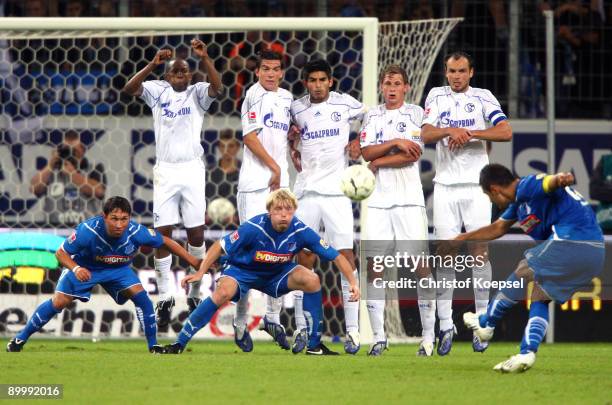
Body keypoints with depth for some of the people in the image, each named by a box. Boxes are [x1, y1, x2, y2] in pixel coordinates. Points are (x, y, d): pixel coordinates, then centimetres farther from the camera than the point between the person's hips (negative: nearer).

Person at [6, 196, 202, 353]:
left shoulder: (136, 232, -32)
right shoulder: (87, 230, -37)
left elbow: (166, 242, -15)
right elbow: (61, 253, -25)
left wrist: (194, 261, -14)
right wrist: (76, 269, -44)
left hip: (118, 269, 2)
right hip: (85, 267, -2)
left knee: (141, 296, -18)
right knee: (59, 302, -7)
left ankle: (153, 346, -4)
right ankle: (20, 339, 9)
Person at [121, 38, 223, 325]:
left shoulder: (197, 93, 5)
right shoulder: (158, 91, 7)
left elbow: (216, 87, -16)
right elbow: (129, 89, -9)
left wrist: (205, 58, -29)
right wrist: (152, 65, -22)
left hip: (192, 169, 0)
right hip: (165, 170, 0)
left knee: (196, 235, 1)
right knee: (163, 235, -2)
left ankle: (195, 294, 14)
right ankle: (165, 298, 4)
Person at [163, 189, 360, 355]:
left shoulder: (301, 231, -23)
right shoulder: (253, 228, -30)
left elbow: (336, 256, -16)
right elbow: (220, 246, -19)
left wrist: (352, 282, -26)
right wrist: (200, 273, -27)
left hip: (276, 273, 3)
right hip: (242, 270, -3)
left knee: (312, 281, -21)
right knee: (224, 293, -34)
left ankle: (314, 345, -6)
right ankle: (179, 343, -24)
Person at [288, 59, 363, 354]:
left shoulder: (345, 105, 1)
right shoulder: (296, 109, 7)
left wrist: (359, 144, 5)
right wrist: (293, 151, 9)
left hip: (337, 190, -2)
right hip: (306, 191, 2)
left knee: (346, 256, -9)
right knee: (304, 259, 1)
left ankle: (352, 330, -8)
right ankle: (302, 329, 6)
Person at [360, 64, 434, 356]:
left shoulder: (415, 114, 4)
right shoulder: (373, 116, 14)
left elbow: (413, 155, -7)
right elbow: (366, 152, 1)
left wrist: (379, 162, -3)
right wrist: (394, 143, -11)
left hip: (409, 199, -3)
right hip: (378, 200, 3)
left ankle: (429, 336, -2)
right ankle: (379, 337, 3)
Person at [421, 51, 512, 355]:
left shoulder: (483, 98, 5)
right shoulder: (437, 96, 11)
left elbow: (506, 132, -8)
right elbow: (426, 135, -1)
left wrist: (469, 133, -15)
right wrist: (450, 130, -19)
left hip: (476, 185, -1)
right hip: (445, 186, 1)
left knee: (479, 251, -4)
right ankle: (445, 324, -2)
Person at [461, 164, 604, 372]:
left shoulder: (527, 186, -5)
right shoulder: (520, 199, 26)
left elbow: (549, 183, -28)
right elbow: (498, 228, 41)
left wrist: (559, 179, -52)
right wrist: (461, 239, 46)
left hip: (571, 243, -10)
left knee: (523, 273, 6)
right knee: (539, 297, 14)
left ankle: (485, 322, 20)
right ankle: (526, 353, 3)